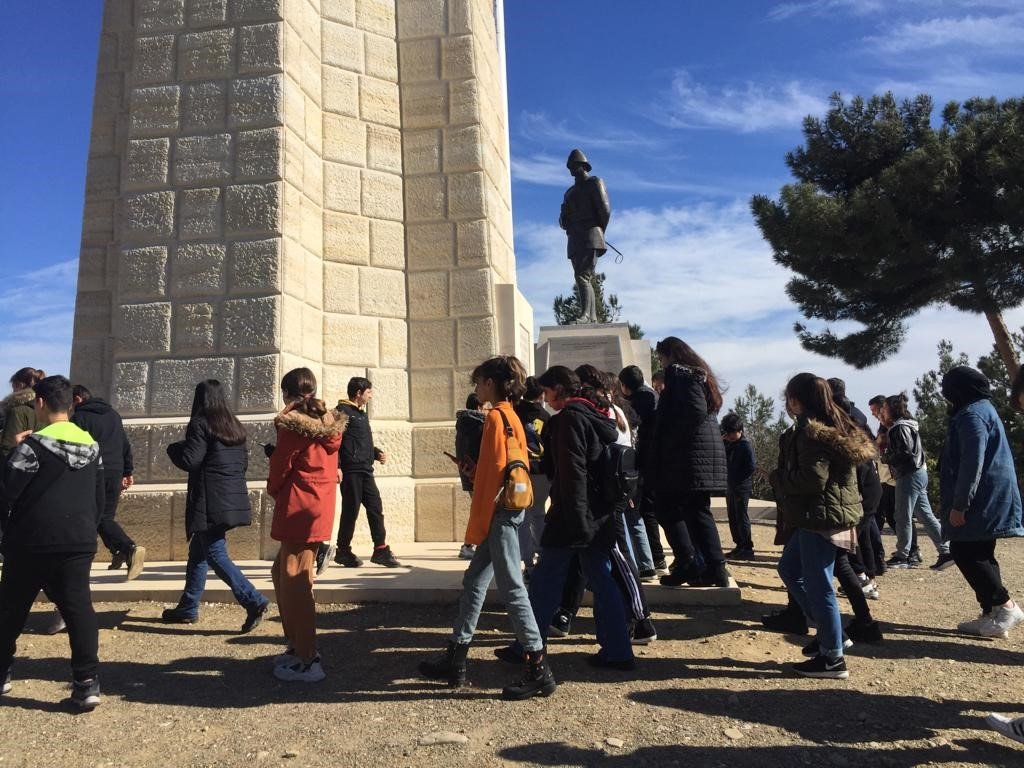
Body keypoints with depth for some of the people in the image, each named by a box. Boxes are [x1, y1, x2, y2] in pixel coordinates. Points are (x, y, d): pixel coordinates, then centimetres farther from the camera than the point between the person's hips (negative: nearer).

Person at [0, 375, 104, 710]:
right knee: (78, 608, 2)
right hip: (78, 543, 4)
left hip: (31, 543, -4)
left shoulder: (33, 445, -12)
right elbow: (99, 499, 14)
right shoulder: (92, 446, 8)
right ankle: (87, 683, -3)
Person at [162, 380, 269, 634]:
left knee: (215, 555, -5)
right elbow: (243, 463, 16)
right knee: (198, 551, 19)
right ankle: (188, 608, 28)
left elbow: (188, 461, -14)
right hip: (234, 499, 8)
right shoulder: (235, 427, 12)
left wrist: (173, 448, 5)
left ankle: (254, 601, -15)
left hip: (211, 502, -8)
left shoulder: (200, 424, -9)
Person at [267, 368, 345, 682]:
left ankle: (306, 660, 6)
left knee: (294, 582, 0)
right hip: (322, 506, 8)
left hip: (298, 508, -8)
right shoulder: (330, 423, 9)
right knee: (281, 573, 20)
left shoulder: (292, 423, -12)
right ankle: (300, 645, 26)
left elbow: (280, 465, -7)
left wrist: (274, 490, 14)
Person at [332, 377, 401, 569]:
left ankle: (381, 549, 7)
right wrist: (337, 467, -20)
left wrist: (377, 453, 8)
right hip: (351, 470, -8)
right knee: (351, 510, -1)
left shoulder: (362, 414, 21)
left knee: (376, 509, 4)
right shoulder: (342, 411, -5)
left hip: (366, 470, 8)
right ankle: (343, 551, 12)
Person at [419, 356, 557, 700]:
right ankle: (455, 660, 24)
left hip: (499, 513, -10)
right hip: (506, 510, 10)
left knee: (512, 588, -5)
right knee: (474, 582, 15)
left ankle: (539, 670, 1)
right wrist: (473, 470, 10)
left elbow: (494, 472, -17)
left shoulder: (496, 417, -13)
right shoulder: (510, 416, 15)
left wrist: (477, 526, -15)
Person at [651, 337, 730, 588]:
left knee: (668, 508, -1)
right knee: (698, 511, 10)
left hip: (689, 454, -9)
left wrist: (669, 442, -13)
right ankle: (715, 569, 7)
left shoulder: (679, 373, -9)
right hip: (707, 453, 9)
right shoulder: (699, 374, 20)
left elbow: (695, 413, -20)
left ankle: (687, 565, -4)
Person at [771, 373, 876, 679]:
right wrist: (783, 477, 8)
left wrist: (776, 478, -9)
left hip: (820, 517, -10)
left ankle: (833, 659, 10)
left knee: (817, 585, -1)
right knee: (789, 569, 20)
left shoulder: (810, 430, -16)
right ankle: (829, 631, 26)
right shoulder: (832, 425, 14)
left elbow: (813, 479, -24)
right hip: (818, 516, 10)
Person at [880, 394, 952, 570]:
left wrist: (886, 458, -9)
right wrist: (887, 454, 10)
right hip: (918, 473, 10)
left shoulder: (900, 427, -14)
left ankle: (902, 557, 4)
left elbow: (905, 453, -21)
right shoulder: (903, 425, 17)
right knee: (925, 515, 11)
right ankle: (946, 552, 12)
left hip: (909, 476, -10)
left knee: (903, 517, -3)